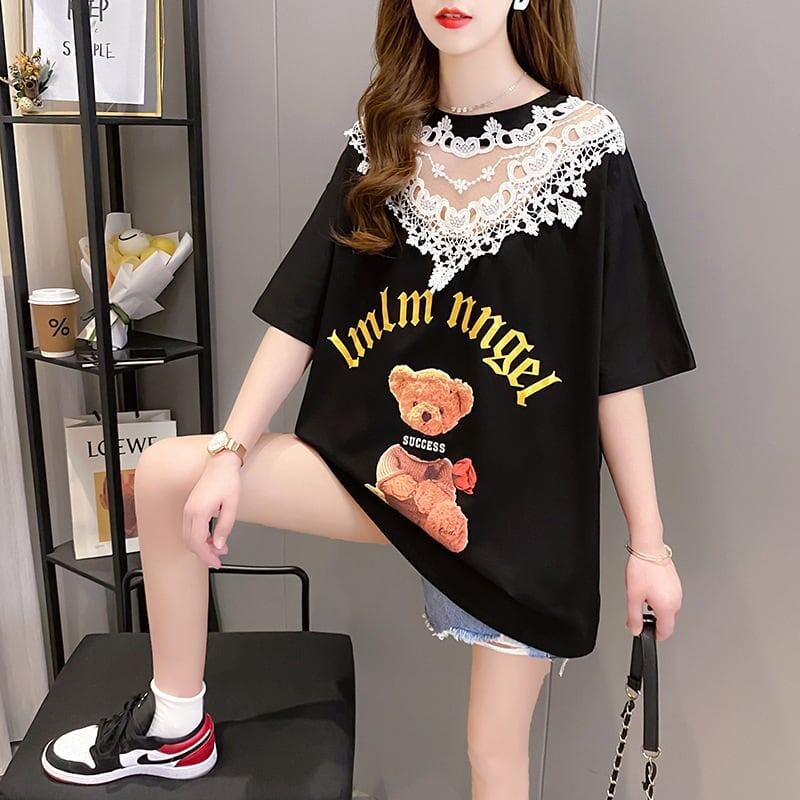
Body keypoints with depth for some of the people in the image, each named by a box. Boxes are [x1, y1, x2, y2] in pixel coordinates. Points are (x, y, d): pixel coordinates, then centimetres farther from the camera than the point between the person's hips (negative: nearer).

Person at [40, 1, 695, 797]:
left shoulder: (583, 144, -10)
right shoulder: (383, 138, 1)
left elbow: (617, 366, -10)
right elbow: (303, 310, 1)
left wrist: (647, 544, -6)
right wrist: (230, 452, -5)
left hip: (519, 500, -3)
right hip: (381, 461, 4)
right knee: (165, 474, -4)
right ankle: (176, 725, 18)